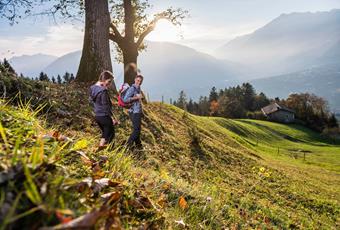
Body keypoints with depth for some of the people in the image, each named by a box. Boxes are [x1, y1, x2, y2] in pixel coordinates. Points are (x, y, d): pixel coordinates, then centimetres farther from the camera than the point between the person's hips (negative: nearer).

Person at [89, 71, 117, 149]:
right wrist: (112, 117, -18)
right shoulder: (103, 91, -21)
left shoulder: (93, 88, 5)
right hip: (105, 116, -9)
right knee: (110, 135, 5)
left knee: (105, 133, 23)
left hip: (97, 115, 9)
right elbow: (106, 107, -21)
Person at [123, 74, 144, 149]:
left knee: (138, 129, 15)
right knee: (137, 129, -7)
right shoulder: (132, 89, -15)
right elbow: (125, 99, -24)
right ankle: (129, 143, 4)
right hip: (134, 112, -9)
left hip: (138, 112, 9)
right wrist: (136, 97, -22)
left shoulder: (138, 89, 12)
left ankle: (138, 144, 24)